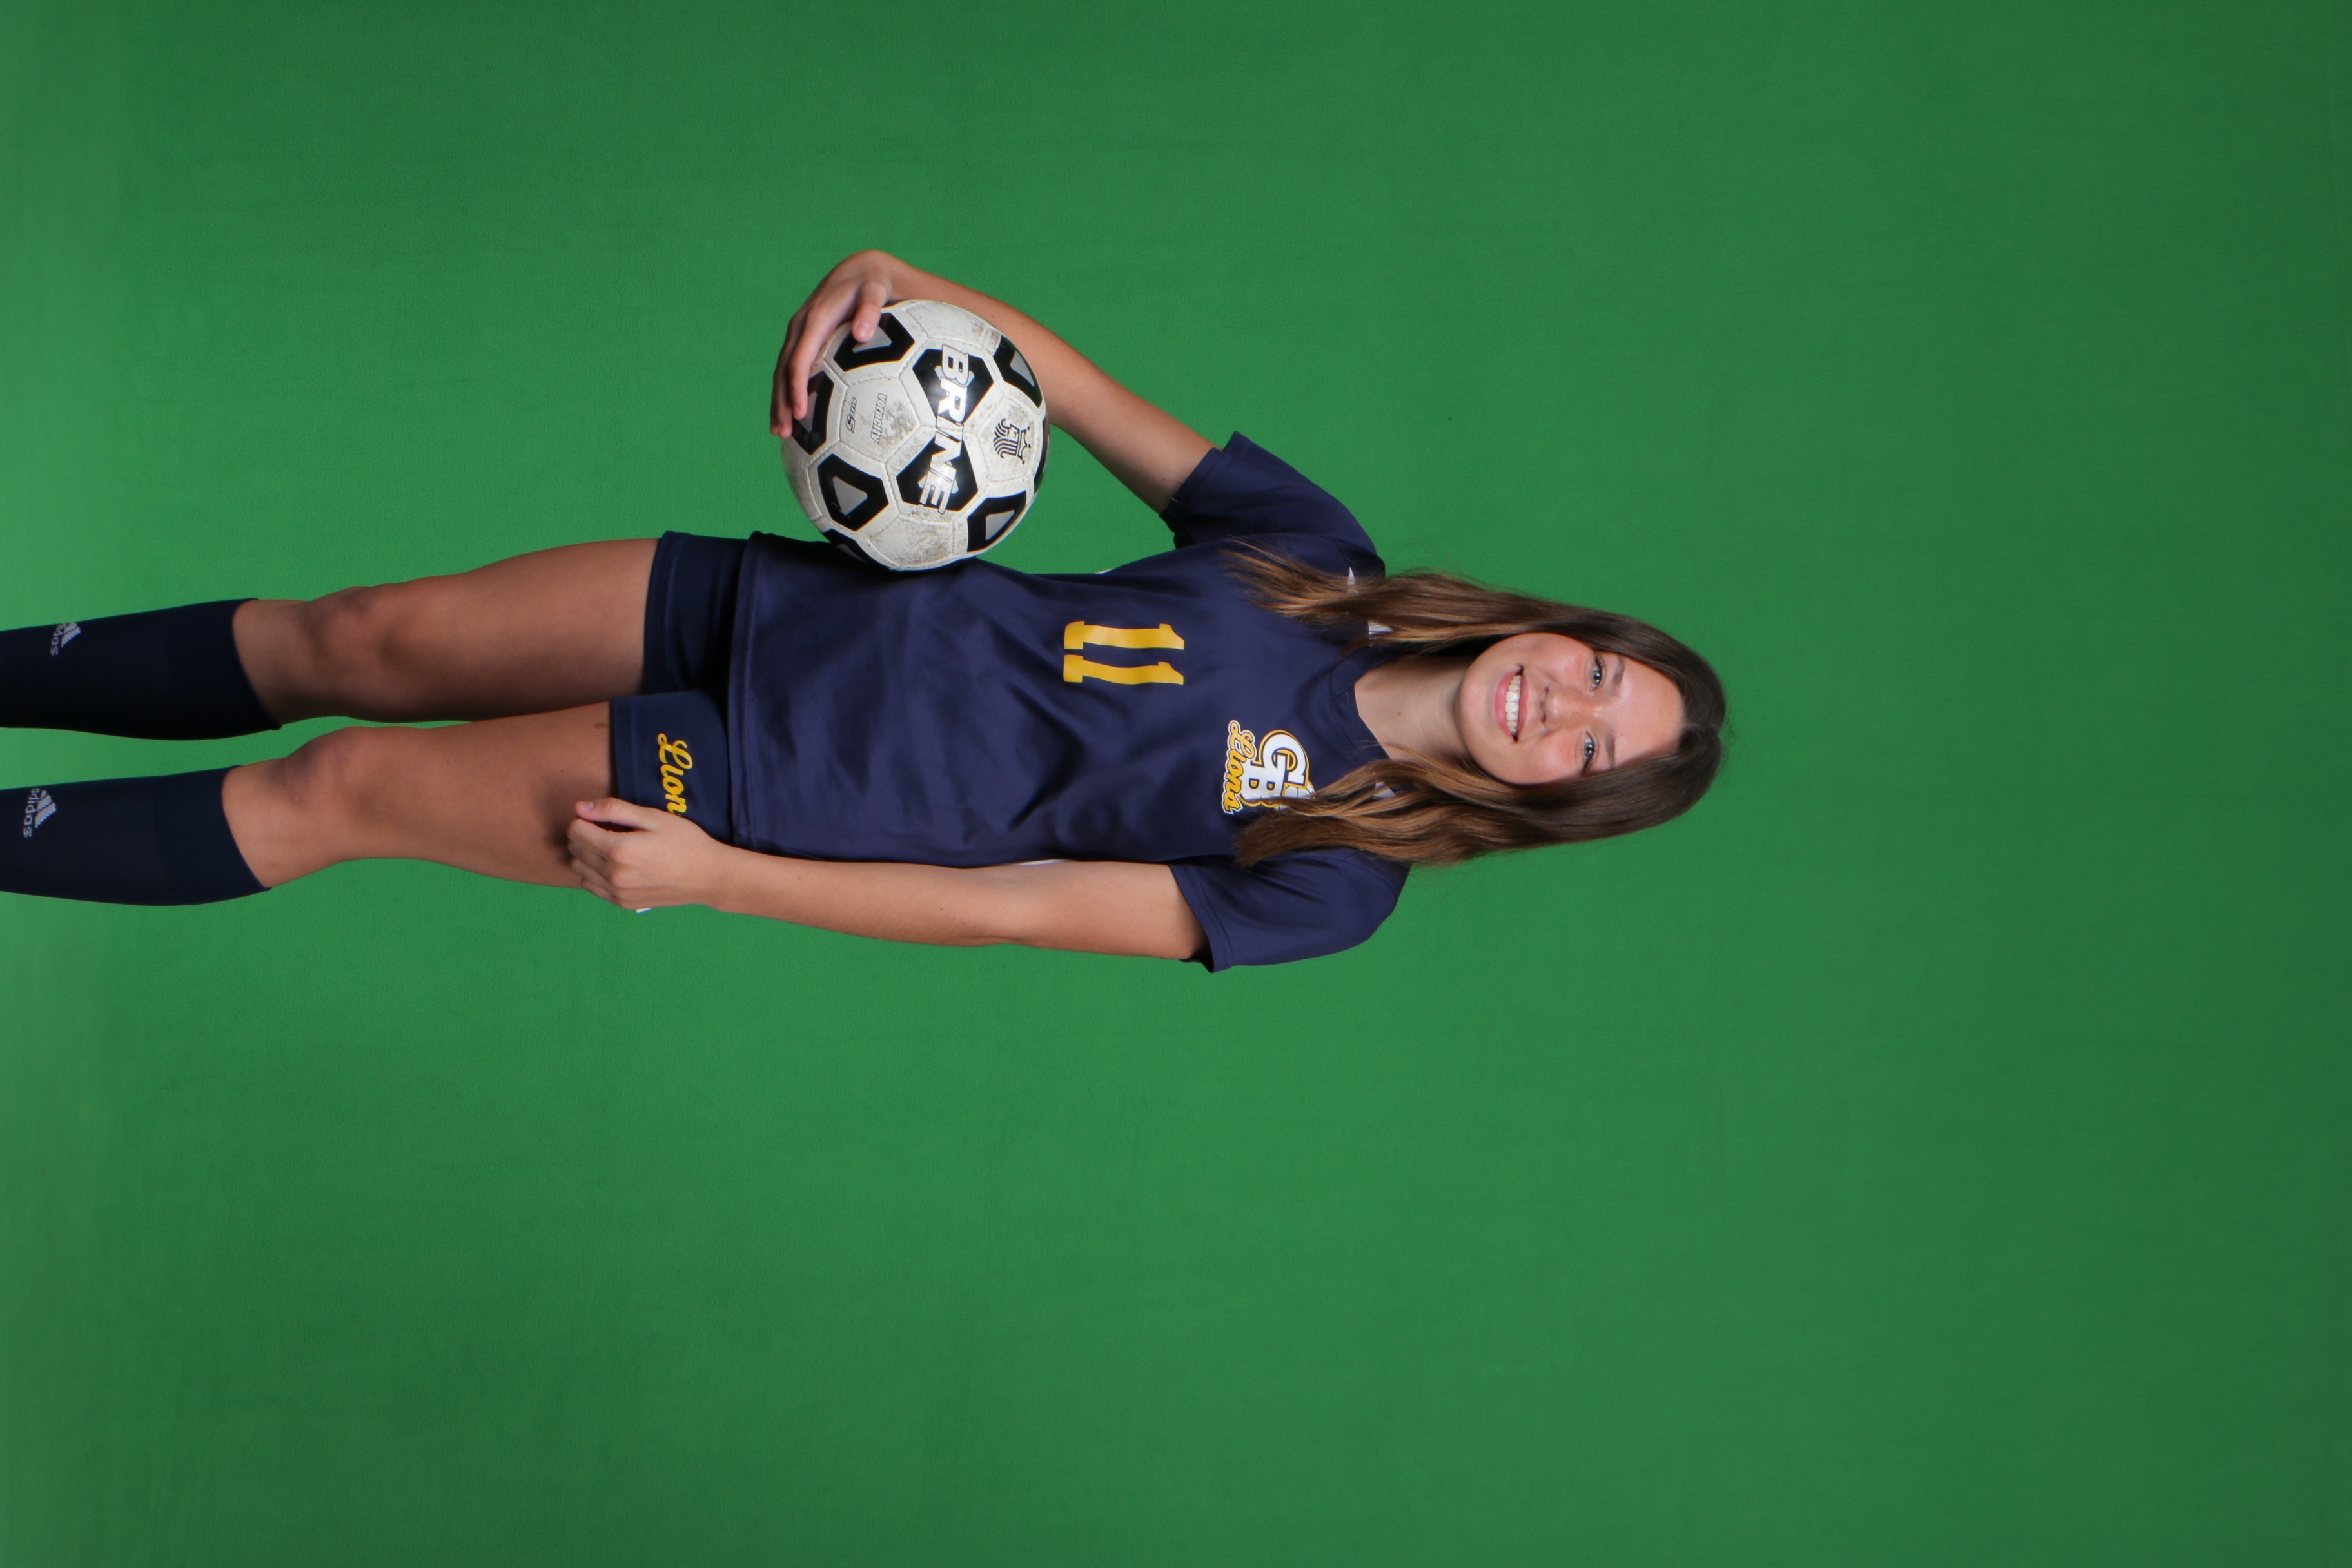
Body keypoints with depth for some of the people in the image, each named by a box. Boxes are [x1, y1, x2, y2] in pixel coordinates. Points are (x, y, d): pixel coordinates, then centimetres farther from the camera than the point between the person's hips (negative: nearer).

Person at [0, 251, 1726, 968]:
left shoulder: (1331, 885, -13)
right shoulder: (1322, 555, 0)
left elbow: (1016, 908, -17)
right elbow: (1091, 394, 0)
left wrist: (713, 876, -20)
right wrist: (906, 287, -20)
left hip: (772, 795, -4)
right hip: (776, 609, 4)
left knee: (334, 791, -5)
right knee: (365, 640, 2)